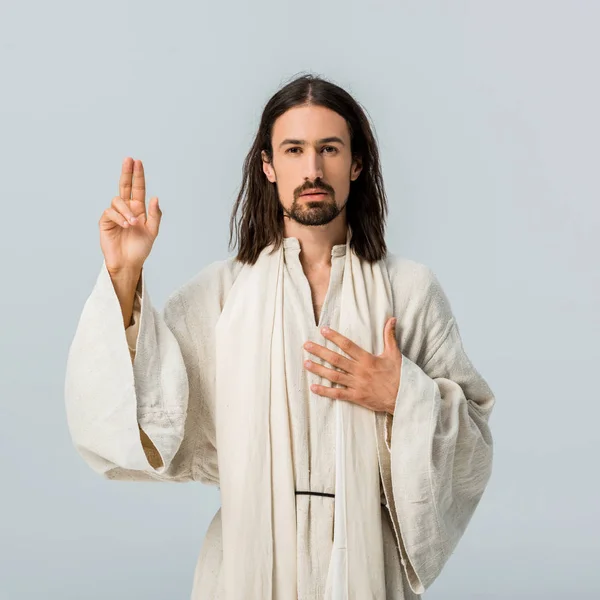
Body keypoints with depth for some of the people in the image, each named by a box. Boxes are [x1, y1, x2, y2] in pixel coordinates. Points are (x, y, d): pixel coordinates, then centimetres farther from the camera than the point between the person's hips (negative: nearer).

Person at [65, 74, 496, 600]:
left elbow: (475, 437, 0)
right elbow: (138, 416, -12)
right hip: (254, 555, 0)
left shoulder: (411, 288, -4)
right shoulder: (221, 291, -3)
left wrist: (404, 399, -17)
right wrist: (124, 279, -18)